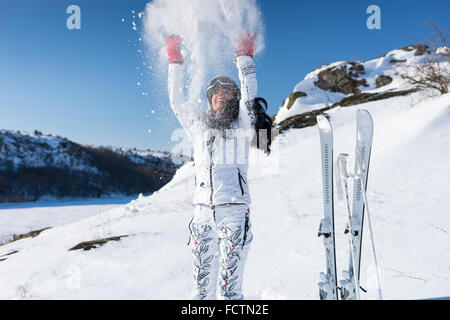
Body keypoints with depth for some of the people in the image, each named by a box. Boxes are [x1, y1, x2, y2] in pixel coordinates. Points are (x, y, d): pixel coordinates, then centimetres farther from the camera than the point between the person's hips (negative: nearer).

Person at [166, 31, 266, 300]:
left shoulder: (241, 126, 9)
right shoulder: (199, 125, 16)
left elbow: (249, 95, -3)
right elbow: (177, 101, 17)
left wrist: (245, 57, 1)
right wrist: (176, 61, 15)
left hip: (234, 210, -3)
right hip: (203, 210, 3)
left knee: (229, 287, -6)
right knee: (202, 281, 5)